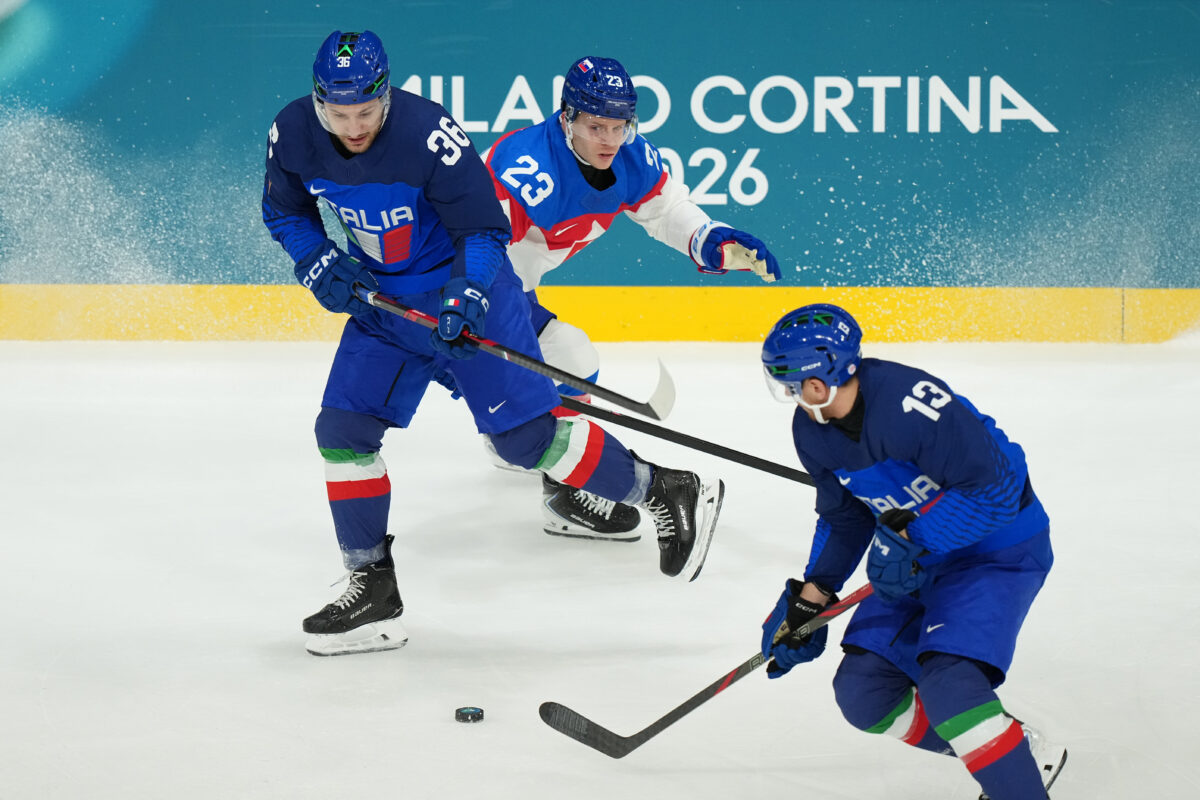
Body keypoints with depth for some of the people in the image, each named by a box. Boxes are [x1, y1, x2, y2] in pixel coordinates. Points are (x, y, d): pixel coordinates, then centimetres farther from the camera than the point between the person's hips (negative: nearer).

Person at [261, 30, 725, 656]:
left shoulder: (428, 132, -28)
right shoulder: (292, 135, -13)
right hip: (381, 296, 6)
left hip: (465, 285, -6)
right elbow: (284, 213, 7)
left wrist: (467, 300, -33)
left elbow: (485, 229, -20)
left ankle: (668, 493, 5)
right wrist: (320, 265, -10)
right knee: (342, 428, -2)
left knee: (526, 434, -10)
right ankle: (372, 590, 9)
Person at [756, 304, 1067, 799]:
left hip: (998, 549, -9)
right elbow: (844, 517, 11)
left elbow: (995, 488, -29)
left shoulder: (910, 404, -32)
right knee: (863, 692, 1)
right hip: (918, 556, 9)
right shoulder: (813, 430, -4)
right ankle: (1010, 750, 12)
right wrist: (812, 597, 6)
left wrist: (910, 536, -29)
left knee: (948, 683, -28)